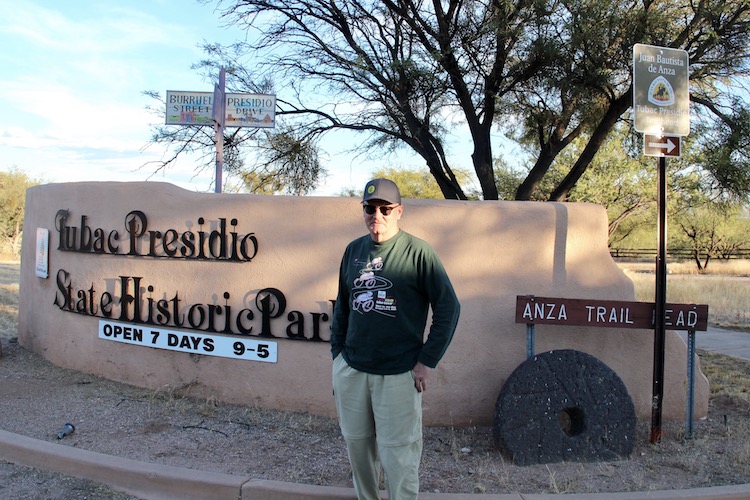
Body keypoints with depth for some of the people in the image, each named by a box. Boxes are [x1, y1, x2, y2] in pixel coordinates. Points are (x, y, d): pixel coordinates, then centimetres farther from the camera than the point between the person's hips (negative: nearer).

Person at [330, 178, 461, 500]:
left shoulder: (418, 252, -7)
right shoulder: (353, 250, 9)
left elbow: (448, 308, -7)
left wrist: (427, 361, -10)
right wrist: (337, 353, 12)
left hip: (398, 374, -5)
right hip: (350, 369, 5)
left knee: (397, 456, 0)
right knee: (357, 445, 15)